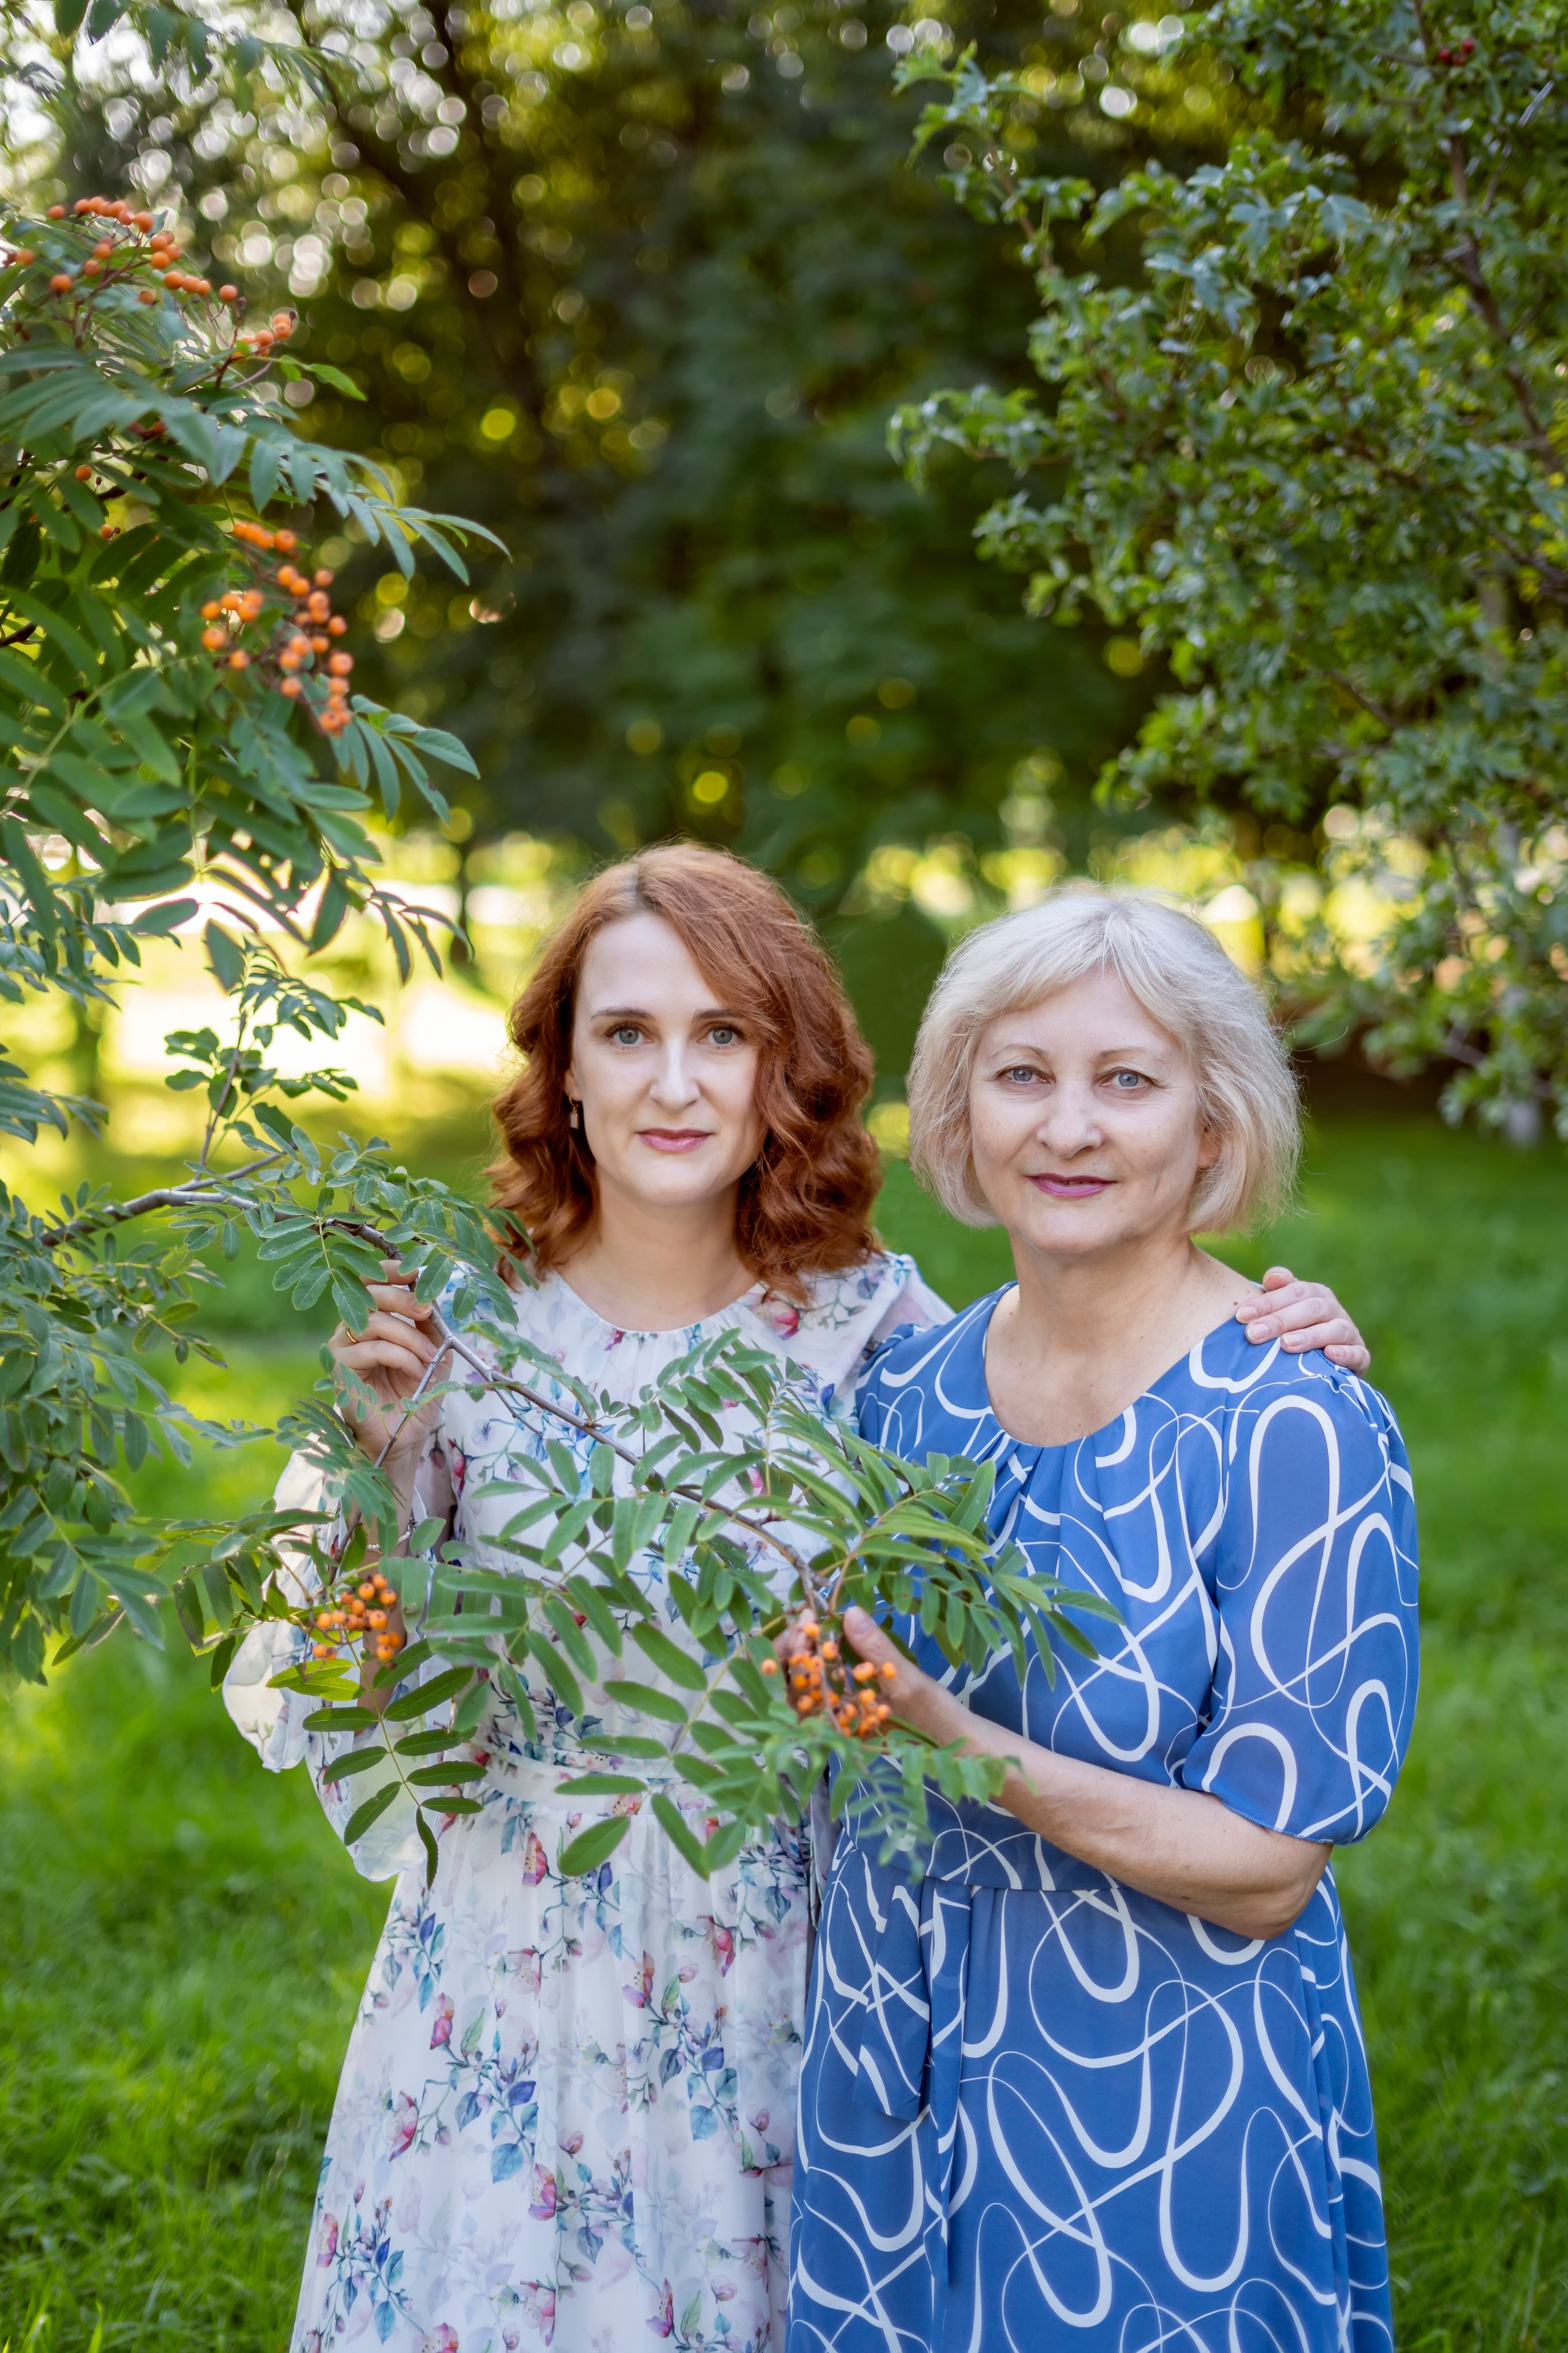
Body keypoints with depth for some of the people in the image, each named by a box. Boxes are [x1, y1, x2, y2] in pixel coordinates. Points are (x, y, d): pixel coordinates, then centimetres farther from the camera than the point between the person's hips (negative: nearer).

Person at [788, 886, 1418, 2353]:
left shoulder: (1296, 1430, -18)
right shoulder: (912, 1383, 0)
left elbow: (1266, 1873, -18)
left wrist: (971, 1750, -29)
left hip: (1157, 2114, -5)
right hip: (890, 2086, 5)